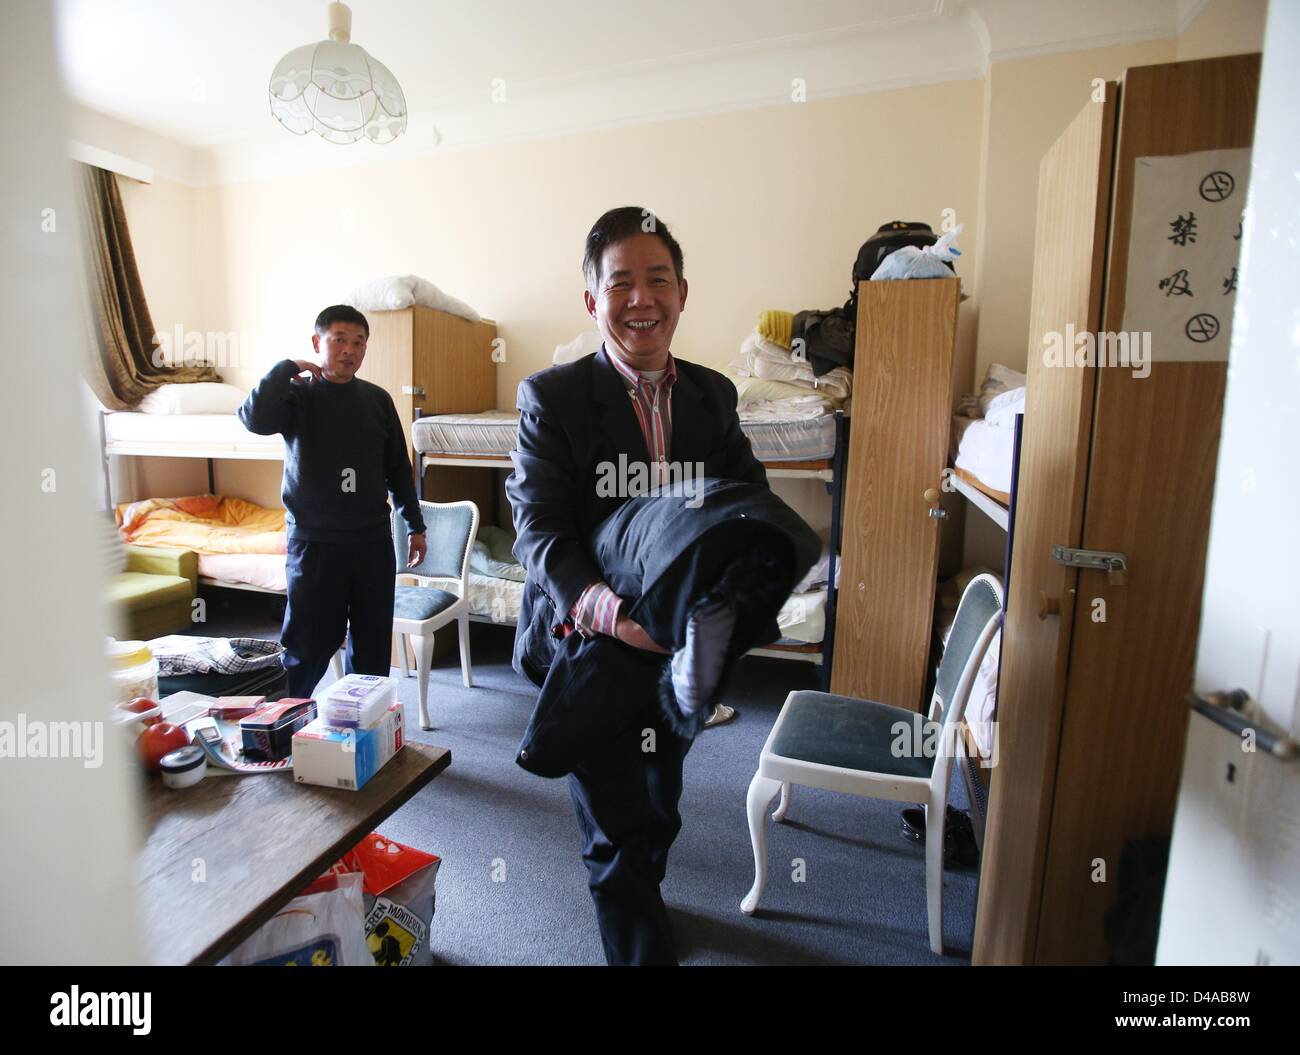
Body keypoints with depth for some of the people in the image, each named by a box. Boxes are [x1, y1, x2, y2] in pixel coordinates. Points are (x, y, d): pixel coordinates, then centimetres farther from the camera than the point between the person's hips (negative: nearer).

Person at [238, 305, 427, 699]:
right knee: (307, 649, 4)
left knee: (373, 645, 11)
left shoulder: (378, 400, 7)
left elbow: (398, 468, 11)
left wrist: (415, 526, 12)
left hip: (373, 541, 3)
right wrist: (287, 367, -14)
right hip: (314, 543, -3)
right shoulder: (297, 395, -2)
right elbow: (255, 419, -25)